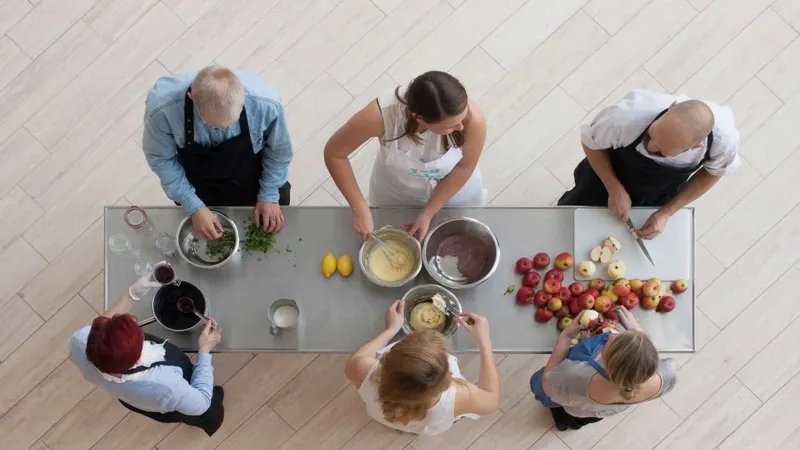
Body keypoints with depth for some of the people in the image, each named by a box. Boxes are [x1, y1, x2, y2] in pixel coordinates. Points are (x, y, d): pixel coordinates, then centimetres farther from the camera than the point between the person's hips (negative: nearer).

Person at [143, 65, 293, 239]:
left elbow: (278, 150, -15)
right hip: (198, 189, 0)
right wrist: (194, 206, -18)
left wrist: (269, 195, -8)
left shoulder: (266, 104, -39)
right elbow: (161, 158, -18)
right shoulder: (162, 108, -39)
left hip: (251, 184, 0)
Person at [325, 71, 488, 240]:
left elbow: (465, 167, -19)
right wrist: (360, 209, -26)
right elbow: (334, 153, -24)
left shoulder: (473, 119, -40)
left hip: (455, 193, 1)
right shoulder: (380, 115, -42)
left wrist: (428, 213, -18)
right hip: (395, 194, 0)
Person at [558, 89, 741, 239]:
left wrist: (666, 213, -15)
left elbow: (713, 172, -14)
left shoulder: (724, 139, -40)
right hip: (607, 175, -1)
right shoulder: (629, 116, -47)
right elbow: (590, 142, -23)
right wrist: (615, 190, -24)